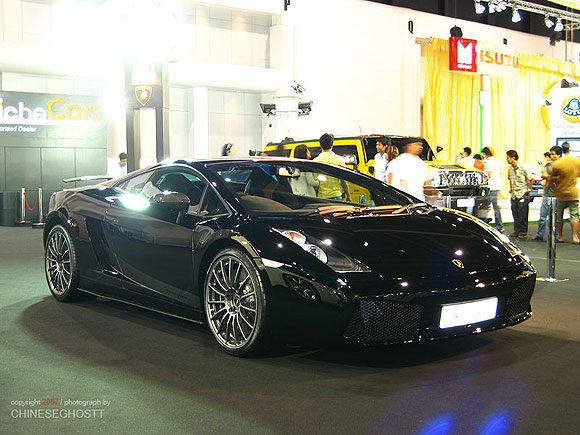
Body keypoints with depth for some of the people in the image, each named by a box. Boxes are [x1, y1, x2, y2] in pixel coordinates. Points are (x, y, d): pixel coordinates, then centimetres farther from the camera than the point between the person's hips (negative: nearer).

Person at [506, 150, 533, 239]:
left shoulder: (523, 166, -12)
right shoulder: (510, 167, 7)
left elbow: (531, 179, -7)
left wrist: (528, 189, -8)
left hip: (523, 194, -6)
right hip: (514, 194, 6)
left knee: (523, 214, -3)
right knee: (515, 213, 8)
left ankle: (523, 232, 5)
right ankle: (517, 230, 17)